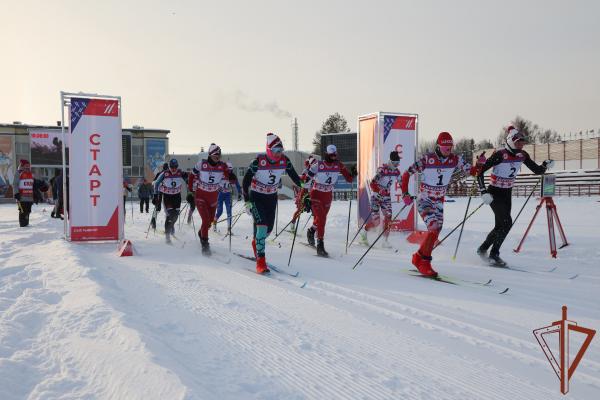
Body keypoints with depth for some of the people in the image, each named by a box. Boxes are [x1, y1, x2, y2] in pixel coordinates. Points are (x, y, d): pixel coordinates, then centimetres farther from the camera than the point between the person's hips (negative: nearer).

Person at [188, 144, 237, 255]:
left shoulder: (222, 166, -11)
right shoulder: (201, 164, -15)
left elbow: (233, 180, -13)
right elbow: (192, 177, -1)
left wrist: (231, 176, -35)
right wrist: (191, 191, 2)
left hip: (213, 198, 4)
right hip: (200, 196, -3)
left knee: (210, 221, 16)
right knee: (206, 219, -16)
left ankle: (201, 233, 47)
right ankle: (205, 244, -1)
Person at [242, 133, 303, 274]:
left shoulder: (284, 160, -12)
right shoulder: (258, 161, -22)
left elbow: (294, 176, 6)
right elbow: (246, 181, -16)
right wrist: (247, 202, -18)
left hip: (272, 197, 5)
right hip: (256, 197, -4)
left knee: (269, 228, 8)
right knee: (261, 225, -19)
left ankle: (256, 243, 42)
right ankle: (260, 261, -16)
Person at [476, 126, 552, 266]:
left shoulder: (522, 155, -3)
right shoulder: (500, 155, -22)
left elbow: (537, 171, 4)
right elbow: (480, 172, -21)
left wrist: (545, 165, -17)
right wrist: (483, 192, -28)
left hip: (507, 193, 7)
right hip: (494, 193, -7)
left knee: (501, 225, 8)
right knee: (506, 223, -15)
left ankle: (483, 249, 25)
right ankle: (494, 254, -2)